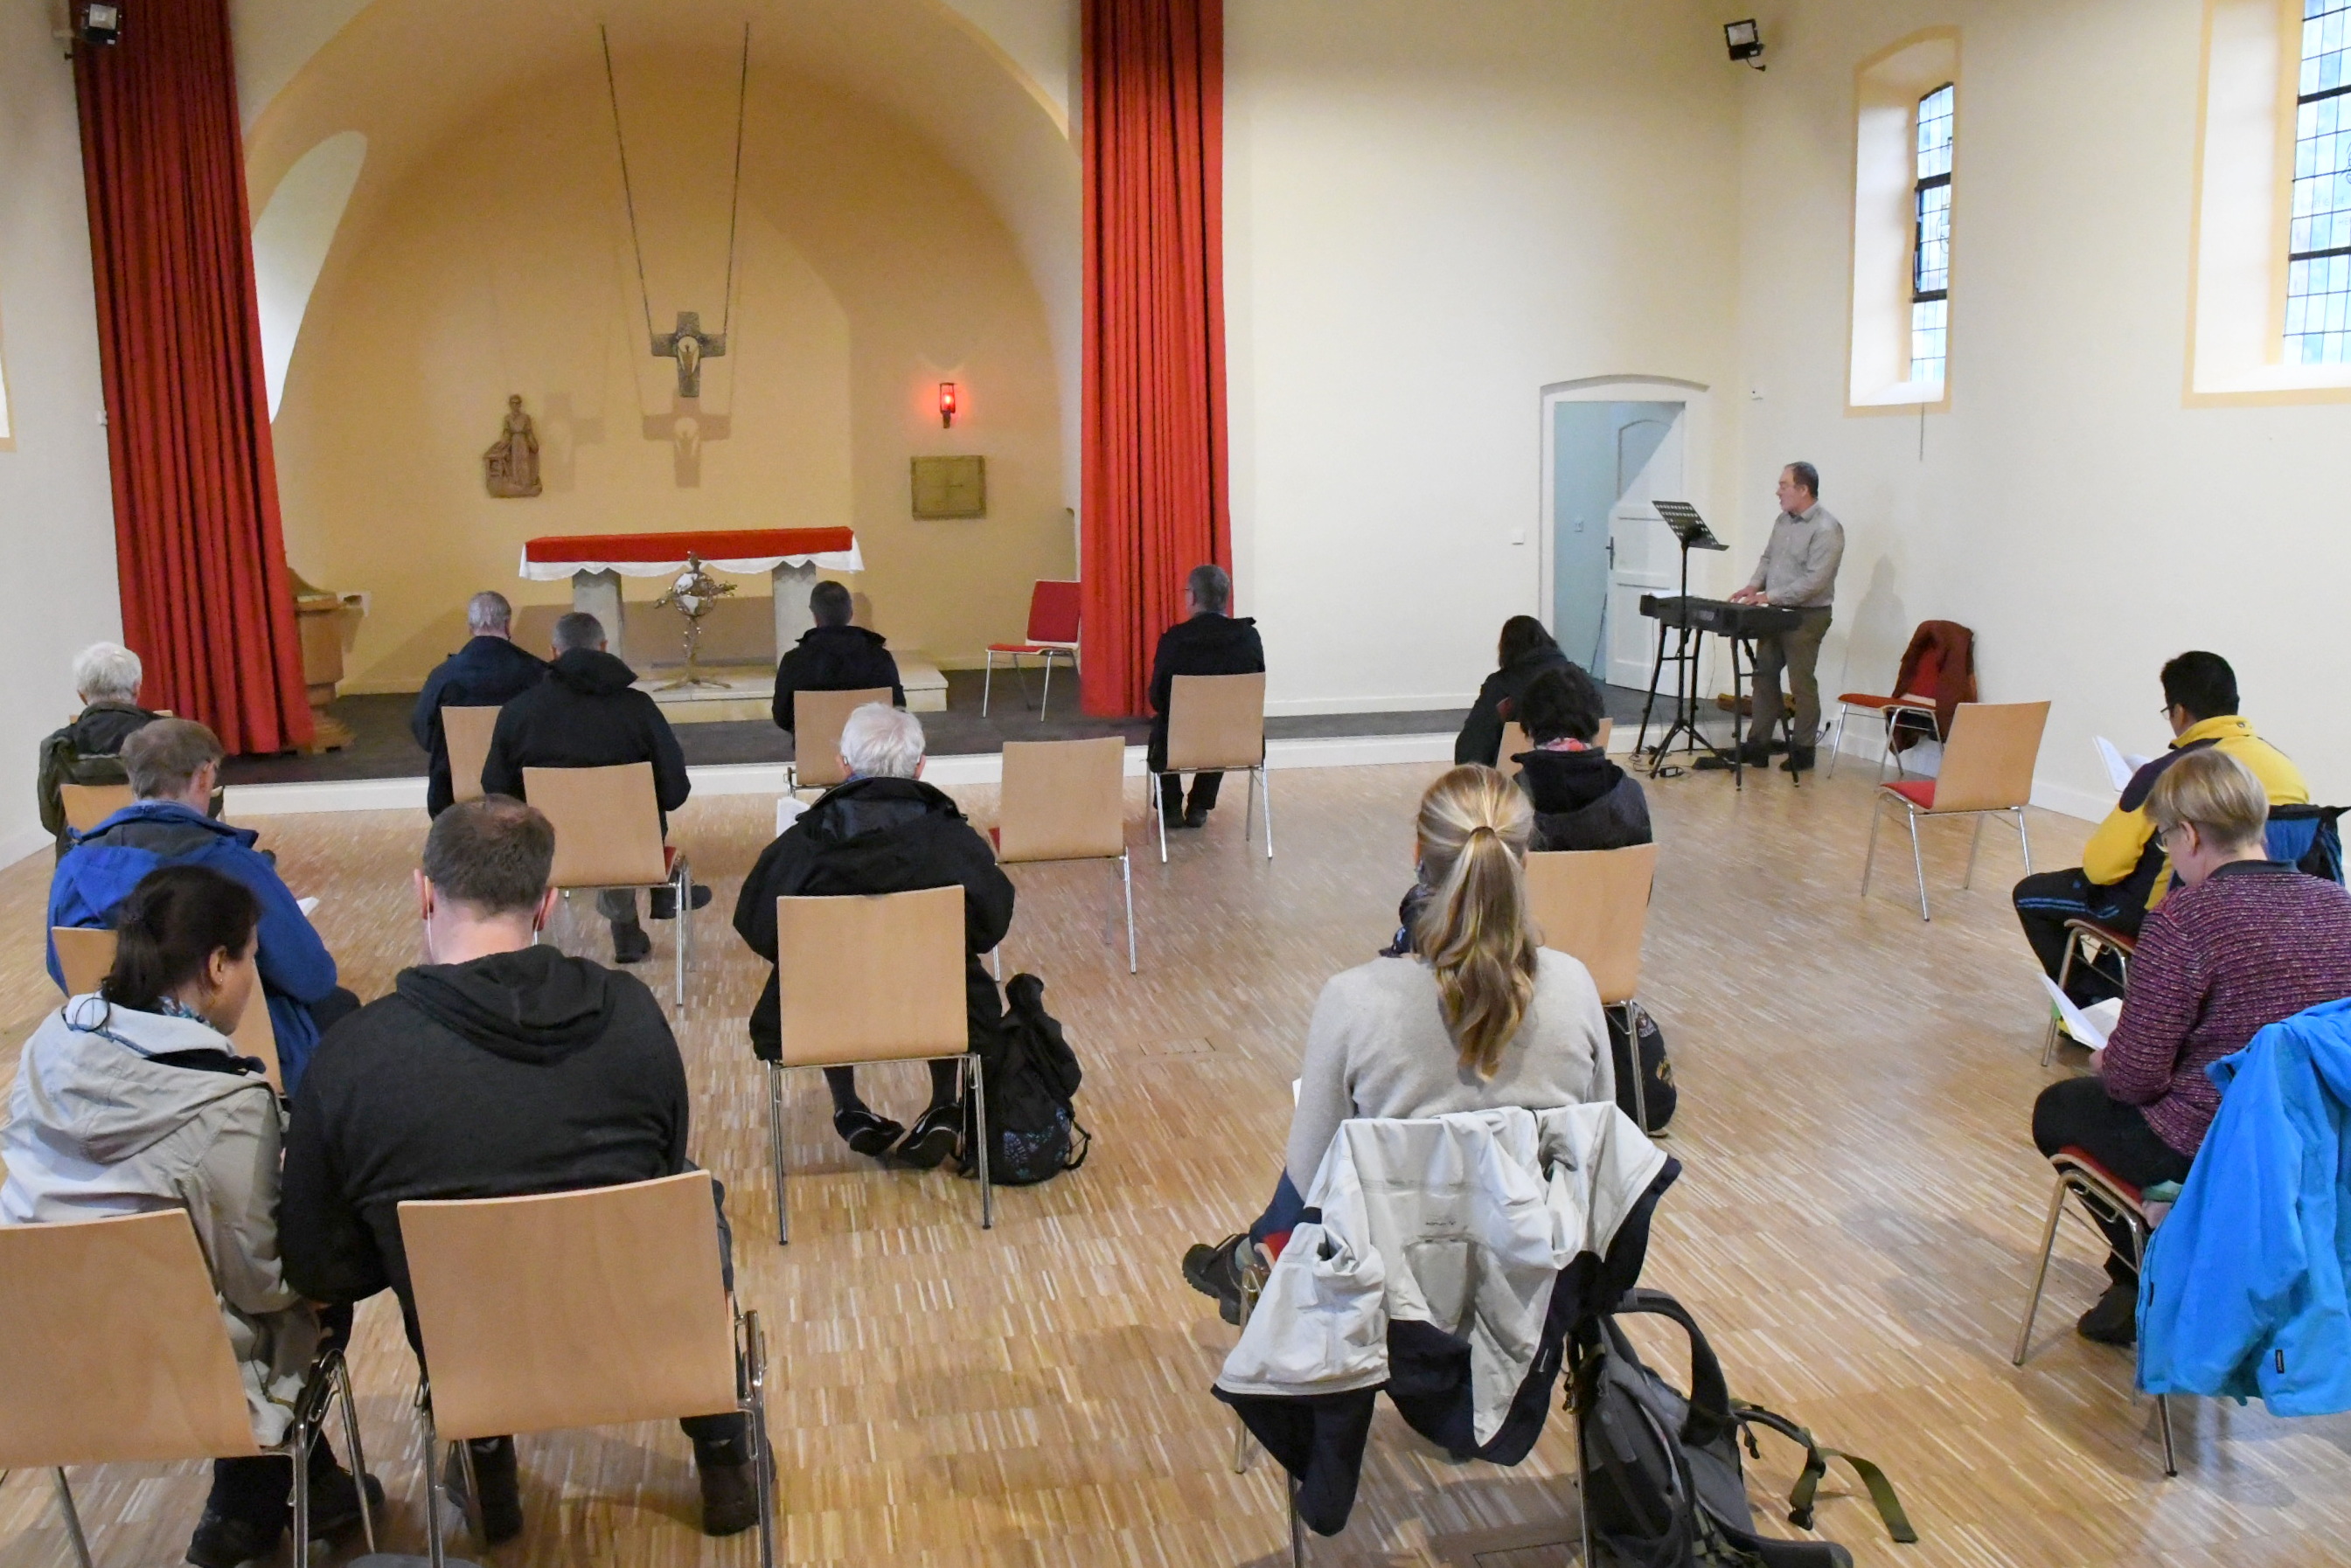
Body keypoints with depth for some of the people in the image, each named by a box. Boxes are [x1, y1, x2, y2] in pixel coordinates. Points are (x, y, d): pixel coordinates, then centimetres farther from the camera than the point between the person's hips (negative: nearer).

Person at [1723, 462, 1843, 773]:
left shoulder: (1826, 529, -15)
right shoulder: (1783, 521, 12)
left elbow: (1814, 581, -22)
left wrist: (1770, 596, -23)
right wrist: (1754, 586, 2)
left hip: (1806, 616, -8)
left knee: (1802, 683, 0)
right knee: (1764, 676, 8)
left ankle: (1802, 750, 9)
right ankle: (1758, 744, 13)